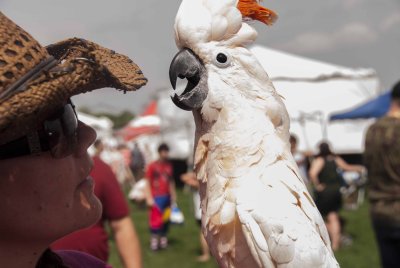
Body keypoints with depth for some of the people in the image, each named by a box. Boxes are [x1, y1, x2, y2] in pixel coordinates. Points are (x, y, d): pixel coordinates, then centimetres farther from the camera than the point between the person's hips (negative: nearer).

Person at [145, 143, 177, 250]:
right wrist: (149, 198, -12)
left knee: (166, 219, 10)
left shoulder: (169, 166, 7)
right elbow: (147, 183, -5)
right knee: (155, 219, -6)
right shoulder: (152, 166, -6)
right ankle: (154, 239, 5)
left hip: (166, 197, 5)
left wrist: (173, 195, 12)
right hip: (156, 197, -5)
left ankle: (163, 238, 21)